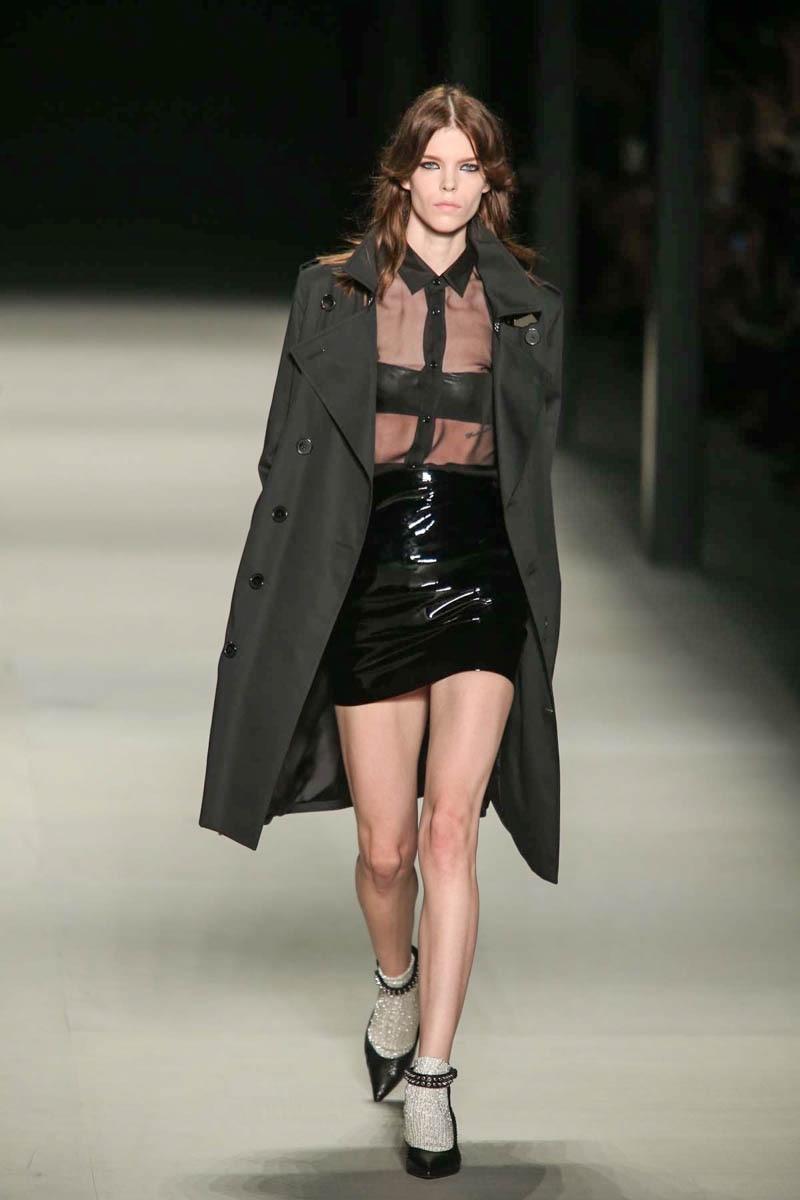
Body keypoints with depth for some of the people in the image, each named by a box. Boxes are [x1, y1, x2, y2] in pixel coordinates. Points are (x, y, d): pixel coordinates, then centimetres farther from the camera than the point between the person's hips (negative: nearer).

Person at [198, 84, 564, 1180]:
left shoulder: (527, 308, 6)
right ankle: (398, 982, 39)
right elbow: (291, 454, 6)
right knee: (385, 848, 6)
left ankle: (430, 1079, -11)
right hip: (370, 586, 1)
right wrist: (280, 591, 1)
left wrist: (536, 601, 11)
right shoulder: (334, 294, 4)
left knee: (448, 830, -14)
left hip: (481, 585, 0)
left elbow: (535, 461, 13)